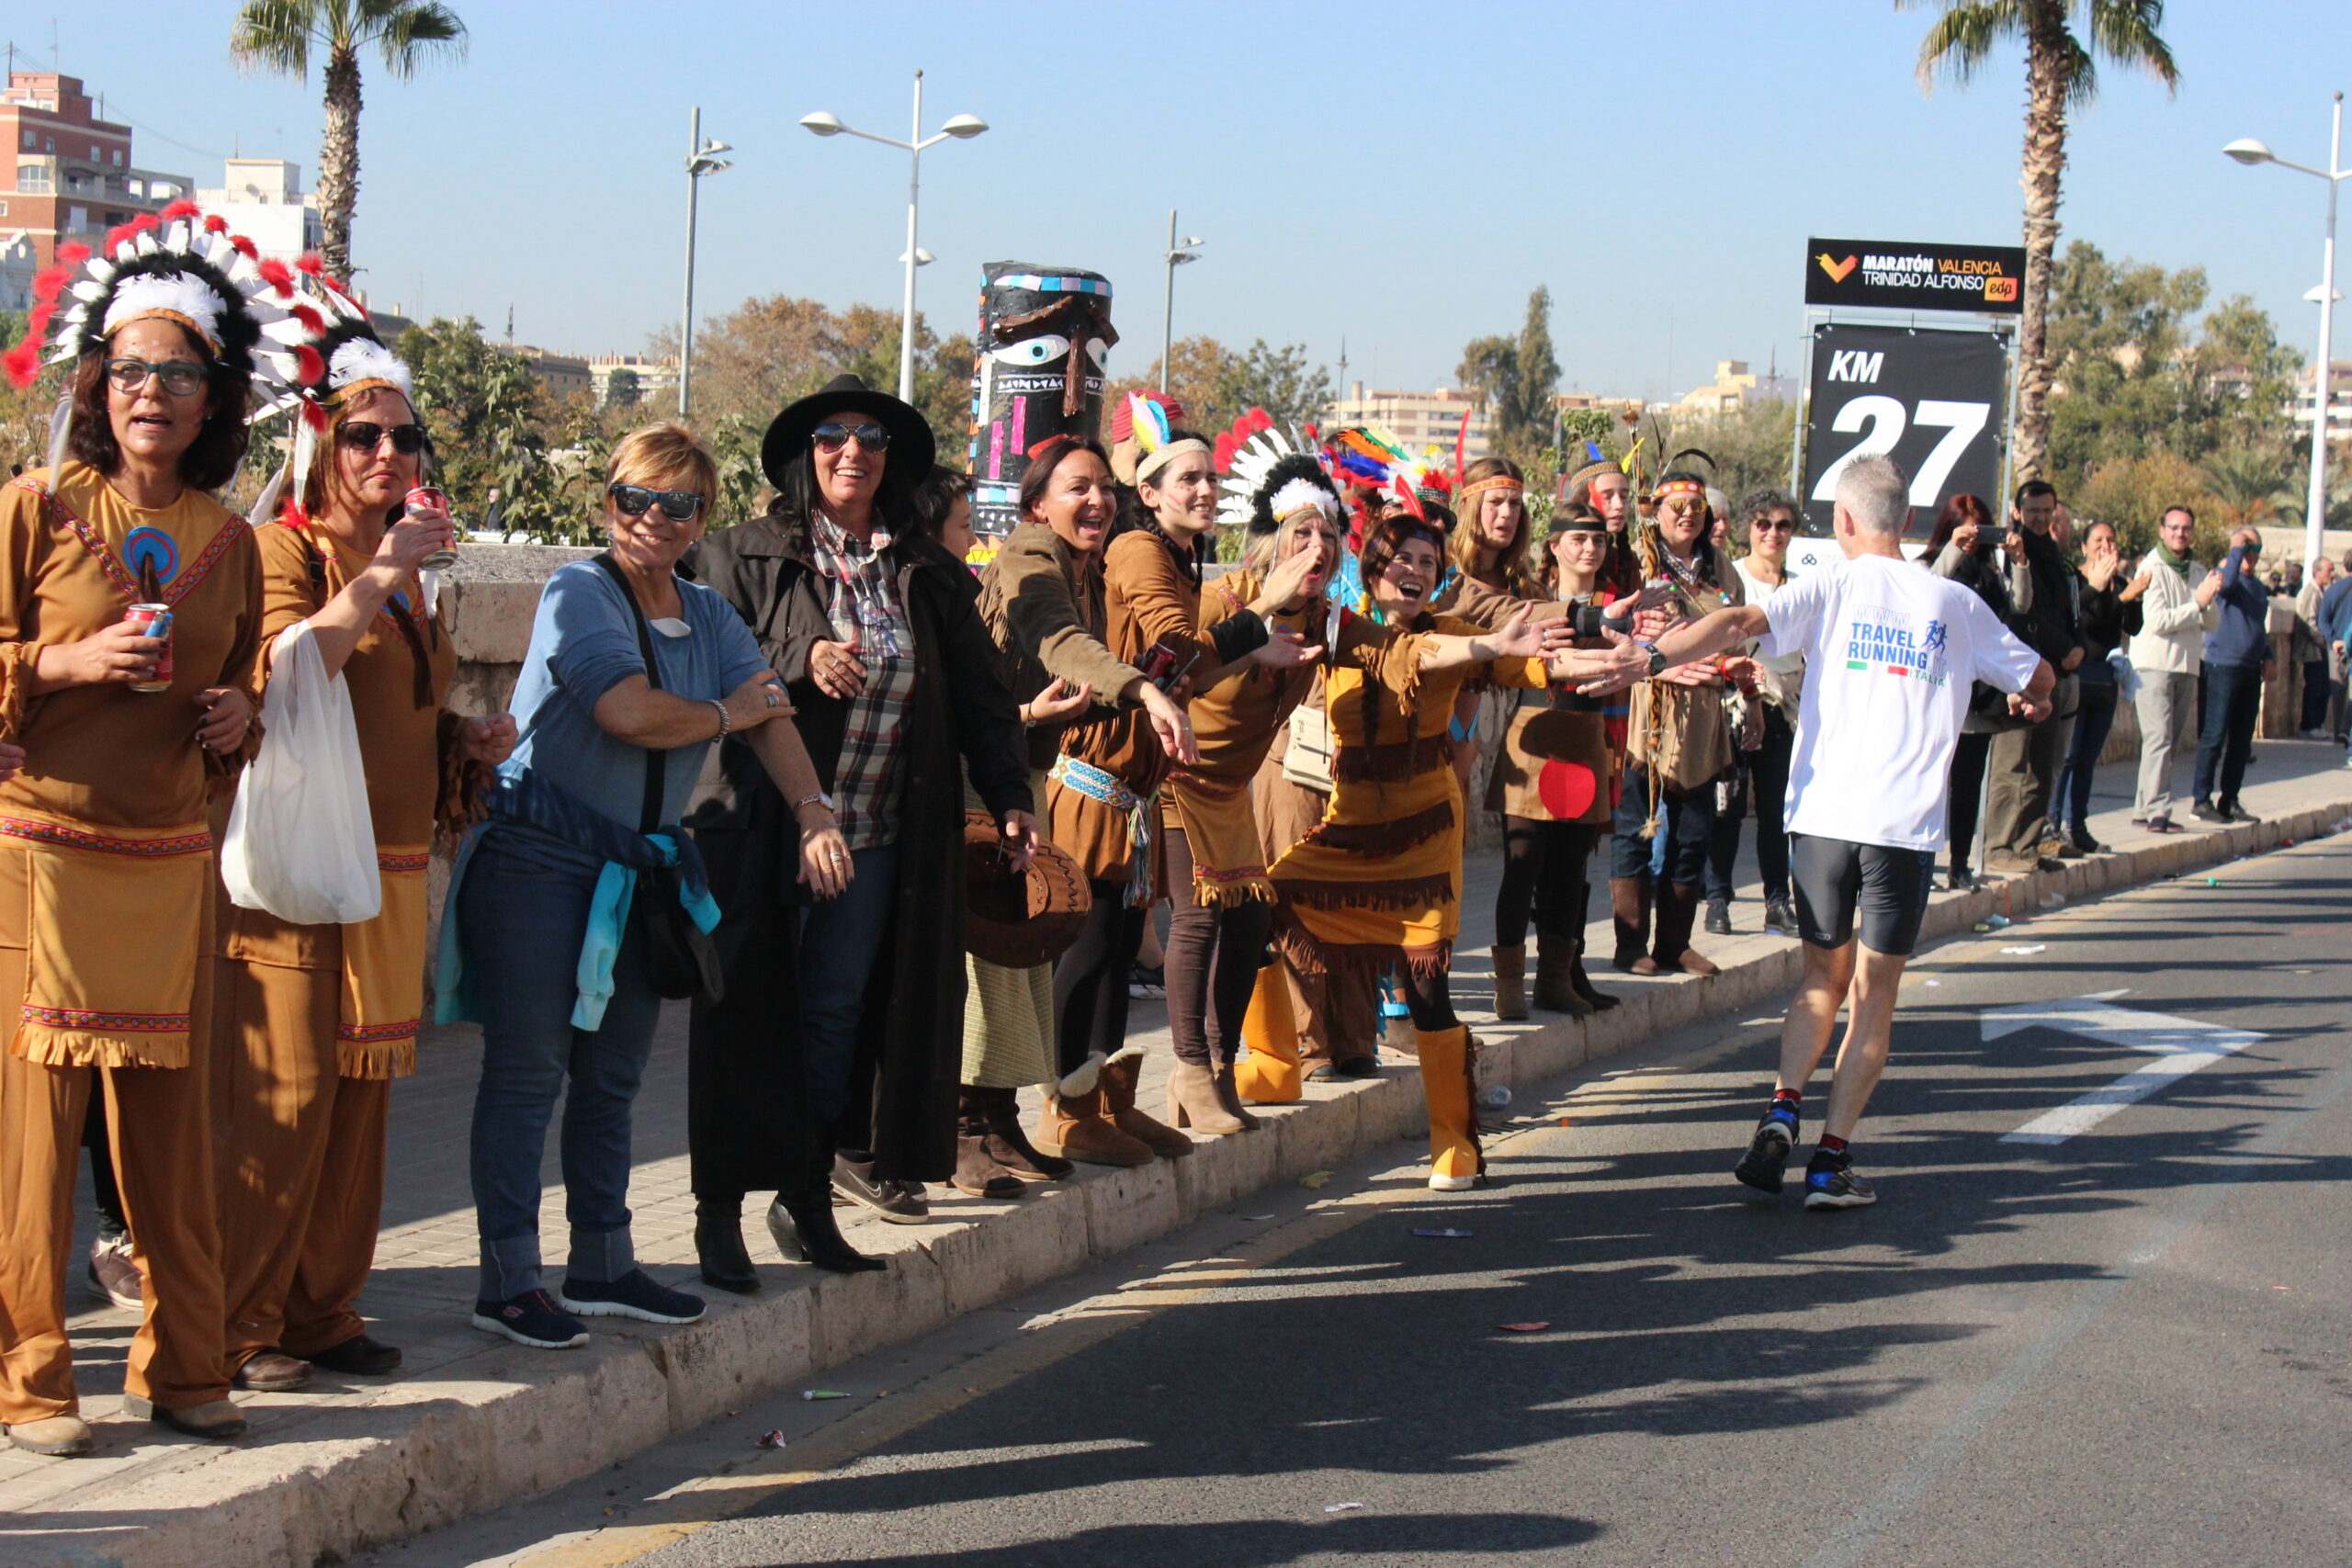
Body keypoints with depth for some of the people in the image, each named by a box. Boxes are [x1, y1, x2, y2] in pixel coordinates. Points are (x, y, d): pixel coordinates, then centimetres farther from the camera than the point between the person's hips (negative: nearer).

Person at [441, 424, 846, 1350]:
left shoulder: (709, 619, 13)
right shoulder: (579, 593, -8)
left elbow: (769, 715, 1)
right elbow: (629, 712, -22)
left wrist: (813, 811, -17)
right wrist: (726, 715, -5)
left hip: (640, 872, 7)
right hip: (539, 859, -7)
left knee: (612, 1078, 12)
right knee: (528, 1072, -5)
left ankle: (601, 1266, 22)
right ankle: (507, 1282, -1)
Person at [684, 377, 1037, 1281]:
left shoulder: (929, 576, 12)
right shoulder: (745, 557, 2)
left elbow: (977, 694, 13)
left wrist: (1009, 796, 3)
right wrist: (799, 662, -20)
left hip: (875, 835, 3)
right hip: (761, 826, -3)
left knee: (836, 1016, 4)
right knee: (747, 1016, -1)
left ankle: (807, 1197, 14)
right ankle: (720, 1207, 5)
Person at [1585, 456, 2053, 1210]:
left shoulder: (1833, 586, 2)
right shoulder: (1955, 604, 8)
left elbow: (1743, 621, -15)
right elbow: (2039, 679, 20)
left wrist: (1653, 657, -19)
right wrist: (2029, 698, 42)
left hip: (1824, 814, 0)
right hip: (1908, 823, 0)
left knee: (1823, 977, 18)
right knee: (1873, 993, 7)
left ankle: (1783, 1107, -1)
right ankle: (1832, 1158, 3)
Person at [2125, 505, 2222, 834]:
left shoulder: (2196, 572, 13)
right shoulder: (2152, 569, -7)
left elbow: (2213, 623, 9)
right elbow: (2158, 621, -17)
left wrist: (2209, 600, -11)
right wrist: (2198, 603, -12)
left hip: (2186, 666, 7)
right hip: (2153, 664, -7)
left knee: (2170, 743, 8)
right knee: (2159, 739, -14)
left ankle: (2143, 808, 13)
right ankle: (2157, 812, -19)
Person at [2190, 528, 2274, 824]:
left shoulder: (2257, 586, 20)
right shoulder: (2223, 575, -4)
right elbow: (2226, 582, -30)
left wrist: (2267, 657, 14)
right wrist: (2236, 549, -18)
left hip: (2250, 670, 8)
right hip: (2223, 665, -8)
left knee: (2241, 741, 8)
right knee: (2214, 737, -8)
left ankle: (2229, 802, 14)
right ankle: (2201, 800, -5)